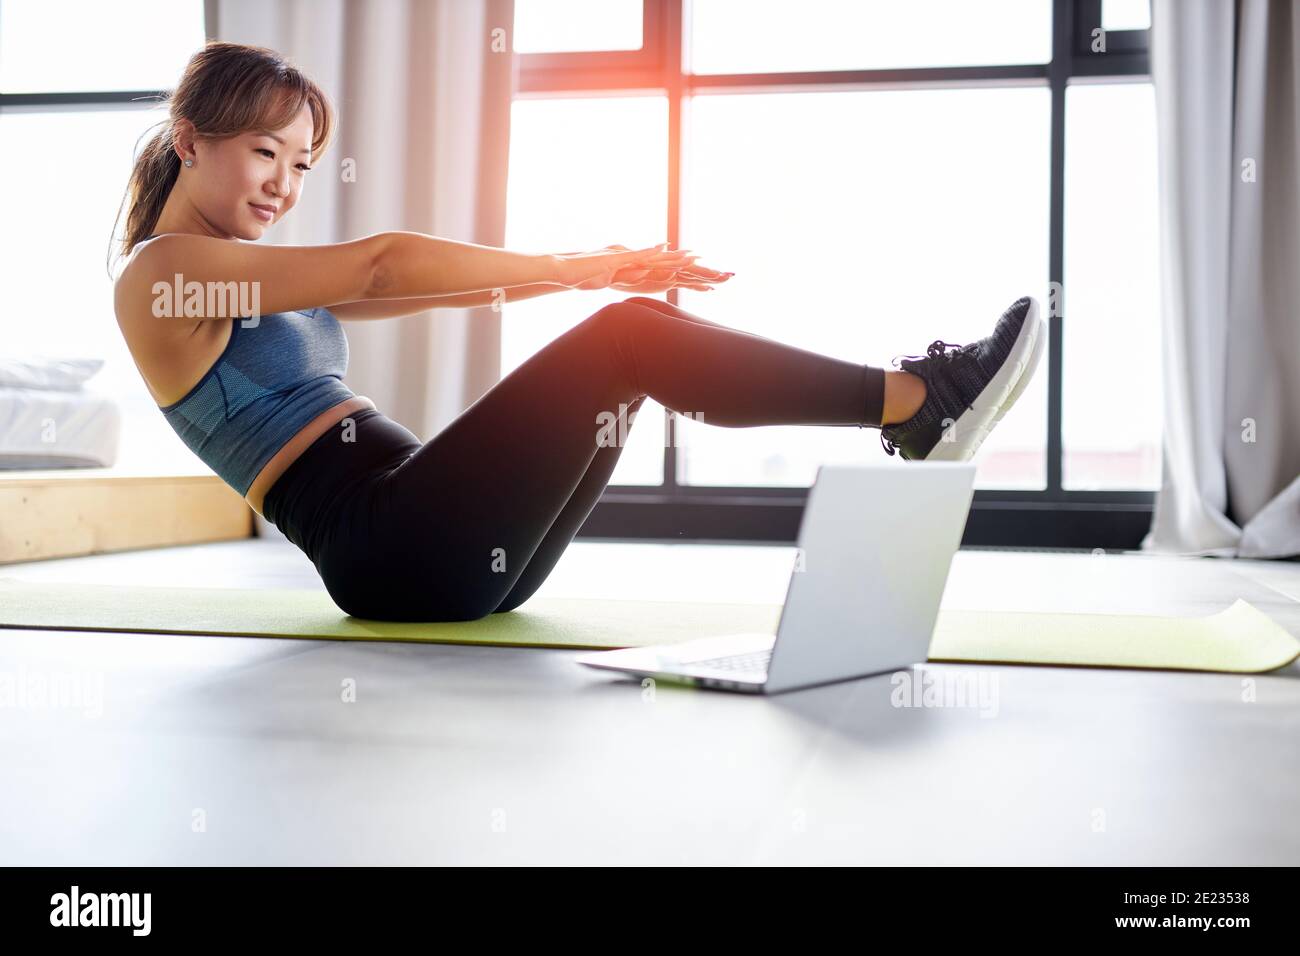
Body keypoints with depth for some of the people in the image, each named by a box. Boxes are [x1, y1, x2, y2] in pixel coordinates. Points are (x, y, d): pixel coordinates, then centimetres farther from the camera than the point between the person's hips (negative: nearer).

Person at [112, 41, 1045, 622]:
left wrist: (589, 270, 7)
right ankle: (919, 403, -13)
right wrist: (578, 267, -15)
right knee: (627, 339, -18)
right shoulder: (160, 274, -4)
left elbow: (425, 286, 16)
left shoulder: (262, 277, 24)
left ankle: (912, 405, -3)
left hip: (454, 556, 9)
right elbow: (381, 268, -14)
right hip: (389, 552, -9)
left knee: (638, 330, -2)